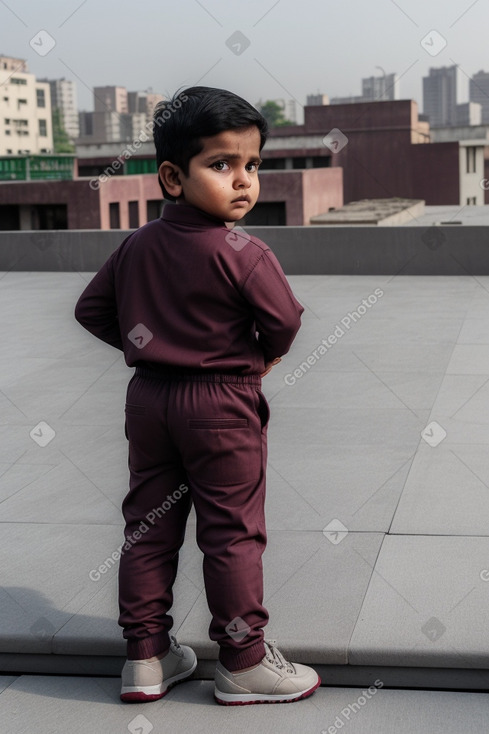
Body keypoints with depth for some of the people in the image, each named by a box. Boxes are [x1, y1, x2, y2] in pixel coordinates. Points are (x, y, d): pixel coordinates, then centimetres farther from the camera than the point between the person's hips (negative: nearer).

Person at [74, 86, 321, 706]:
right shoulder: (242, 253, -17)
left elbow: (91, 310, 9)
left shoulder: (137, 244, 3)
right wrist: (262, 359, 3)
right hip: (222, 405, -6)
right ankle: (243, 662, 15)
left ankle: (145, 656, 21)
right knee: (232, 532, 5)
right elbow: (284, 320, -18)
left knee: (148, 525, 13)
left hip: (148, 398, 6)